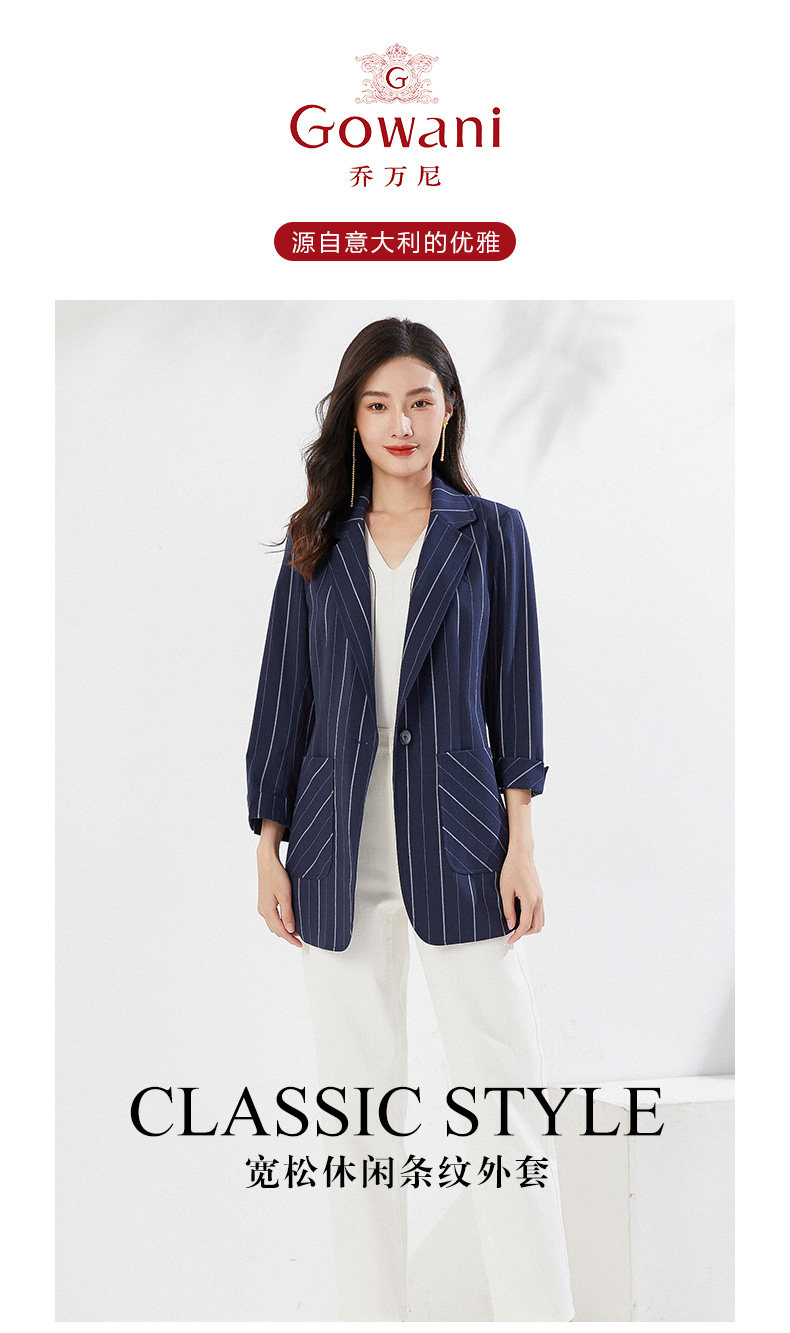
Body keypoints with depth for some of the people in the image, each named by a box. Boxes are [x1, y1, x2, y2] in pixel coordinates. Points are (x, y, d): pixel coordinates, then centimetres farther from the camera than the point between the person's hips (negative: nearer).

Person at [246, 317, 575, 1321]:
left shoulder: (491, 534, 5)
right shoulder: (318, 544, 8)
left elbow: (513, 691, 2)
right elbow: (286, 695, 8)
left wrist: (521, 846, -4)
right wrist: (268, 850, 4)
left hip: (456, 841, -2)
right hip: (340, 849, 2)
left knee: (503, 1087, -1)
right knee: (359, 1096, 9)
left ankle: (539, 1312, 11)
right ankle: (369, 1309, 21)